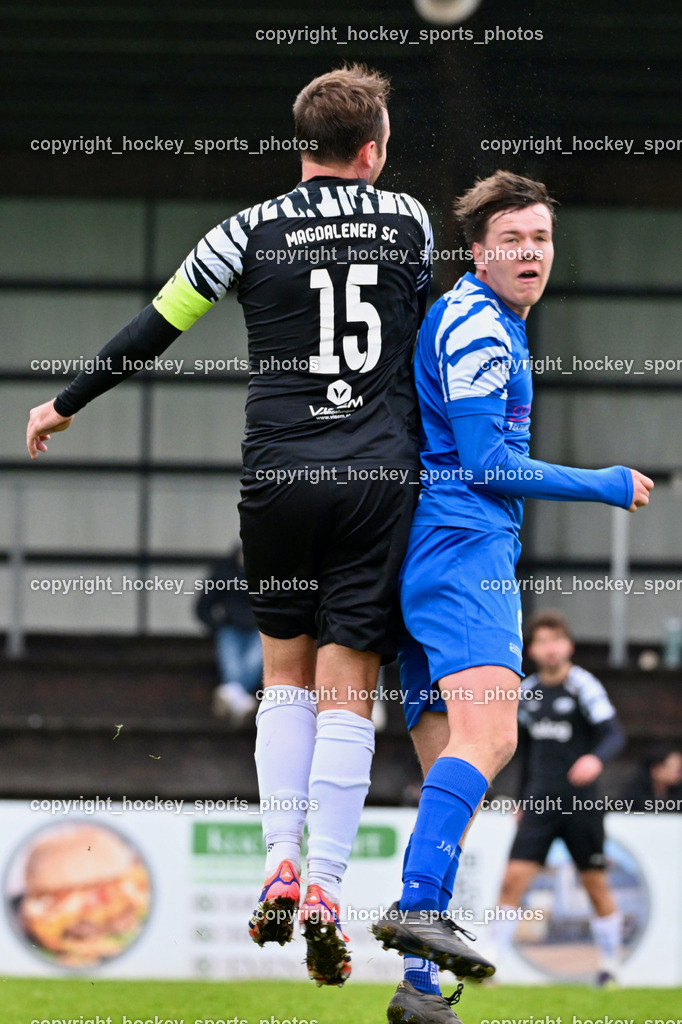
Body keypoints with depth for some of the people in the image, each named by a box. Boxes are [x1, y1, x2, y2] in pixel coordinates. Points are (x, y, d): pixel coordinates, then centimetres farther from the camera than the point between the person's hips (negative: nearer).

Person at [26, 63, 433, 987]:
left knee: (286, 673, 15)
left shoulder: (256, 230, 2)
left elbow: (155, 328, 7)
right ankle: (326, 893, -8)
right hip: (381, 477, 0)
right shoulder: (410, 221, 6)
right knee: (347, 690, 0)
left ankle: (281, 868, 4)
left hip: (279, 475, 0)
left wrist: (67, 403, 18)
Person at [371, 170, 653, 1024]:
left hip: (428, 559, 10)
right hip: (467, 547, -10)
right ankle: (418, 906, -43)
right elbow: (487, 464, -11)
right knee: (487, 737, -27)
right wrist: (605, 487, -4)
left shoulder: (491, 325, 25)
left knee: (450, 773, 3)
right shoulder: (476, 328, -7)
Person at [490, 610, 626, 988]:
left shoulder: (584, 686, -8)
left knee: (596, 886, 4)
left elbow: (614, 734, -15)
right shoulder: (527, 691, 8)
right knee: (513, 879, -9)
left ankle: (609, 967, 18)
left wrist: (596, 758, -36)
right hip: (539, 801, 3)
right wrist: (523, 798, 20)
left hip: (581, 803, -3)